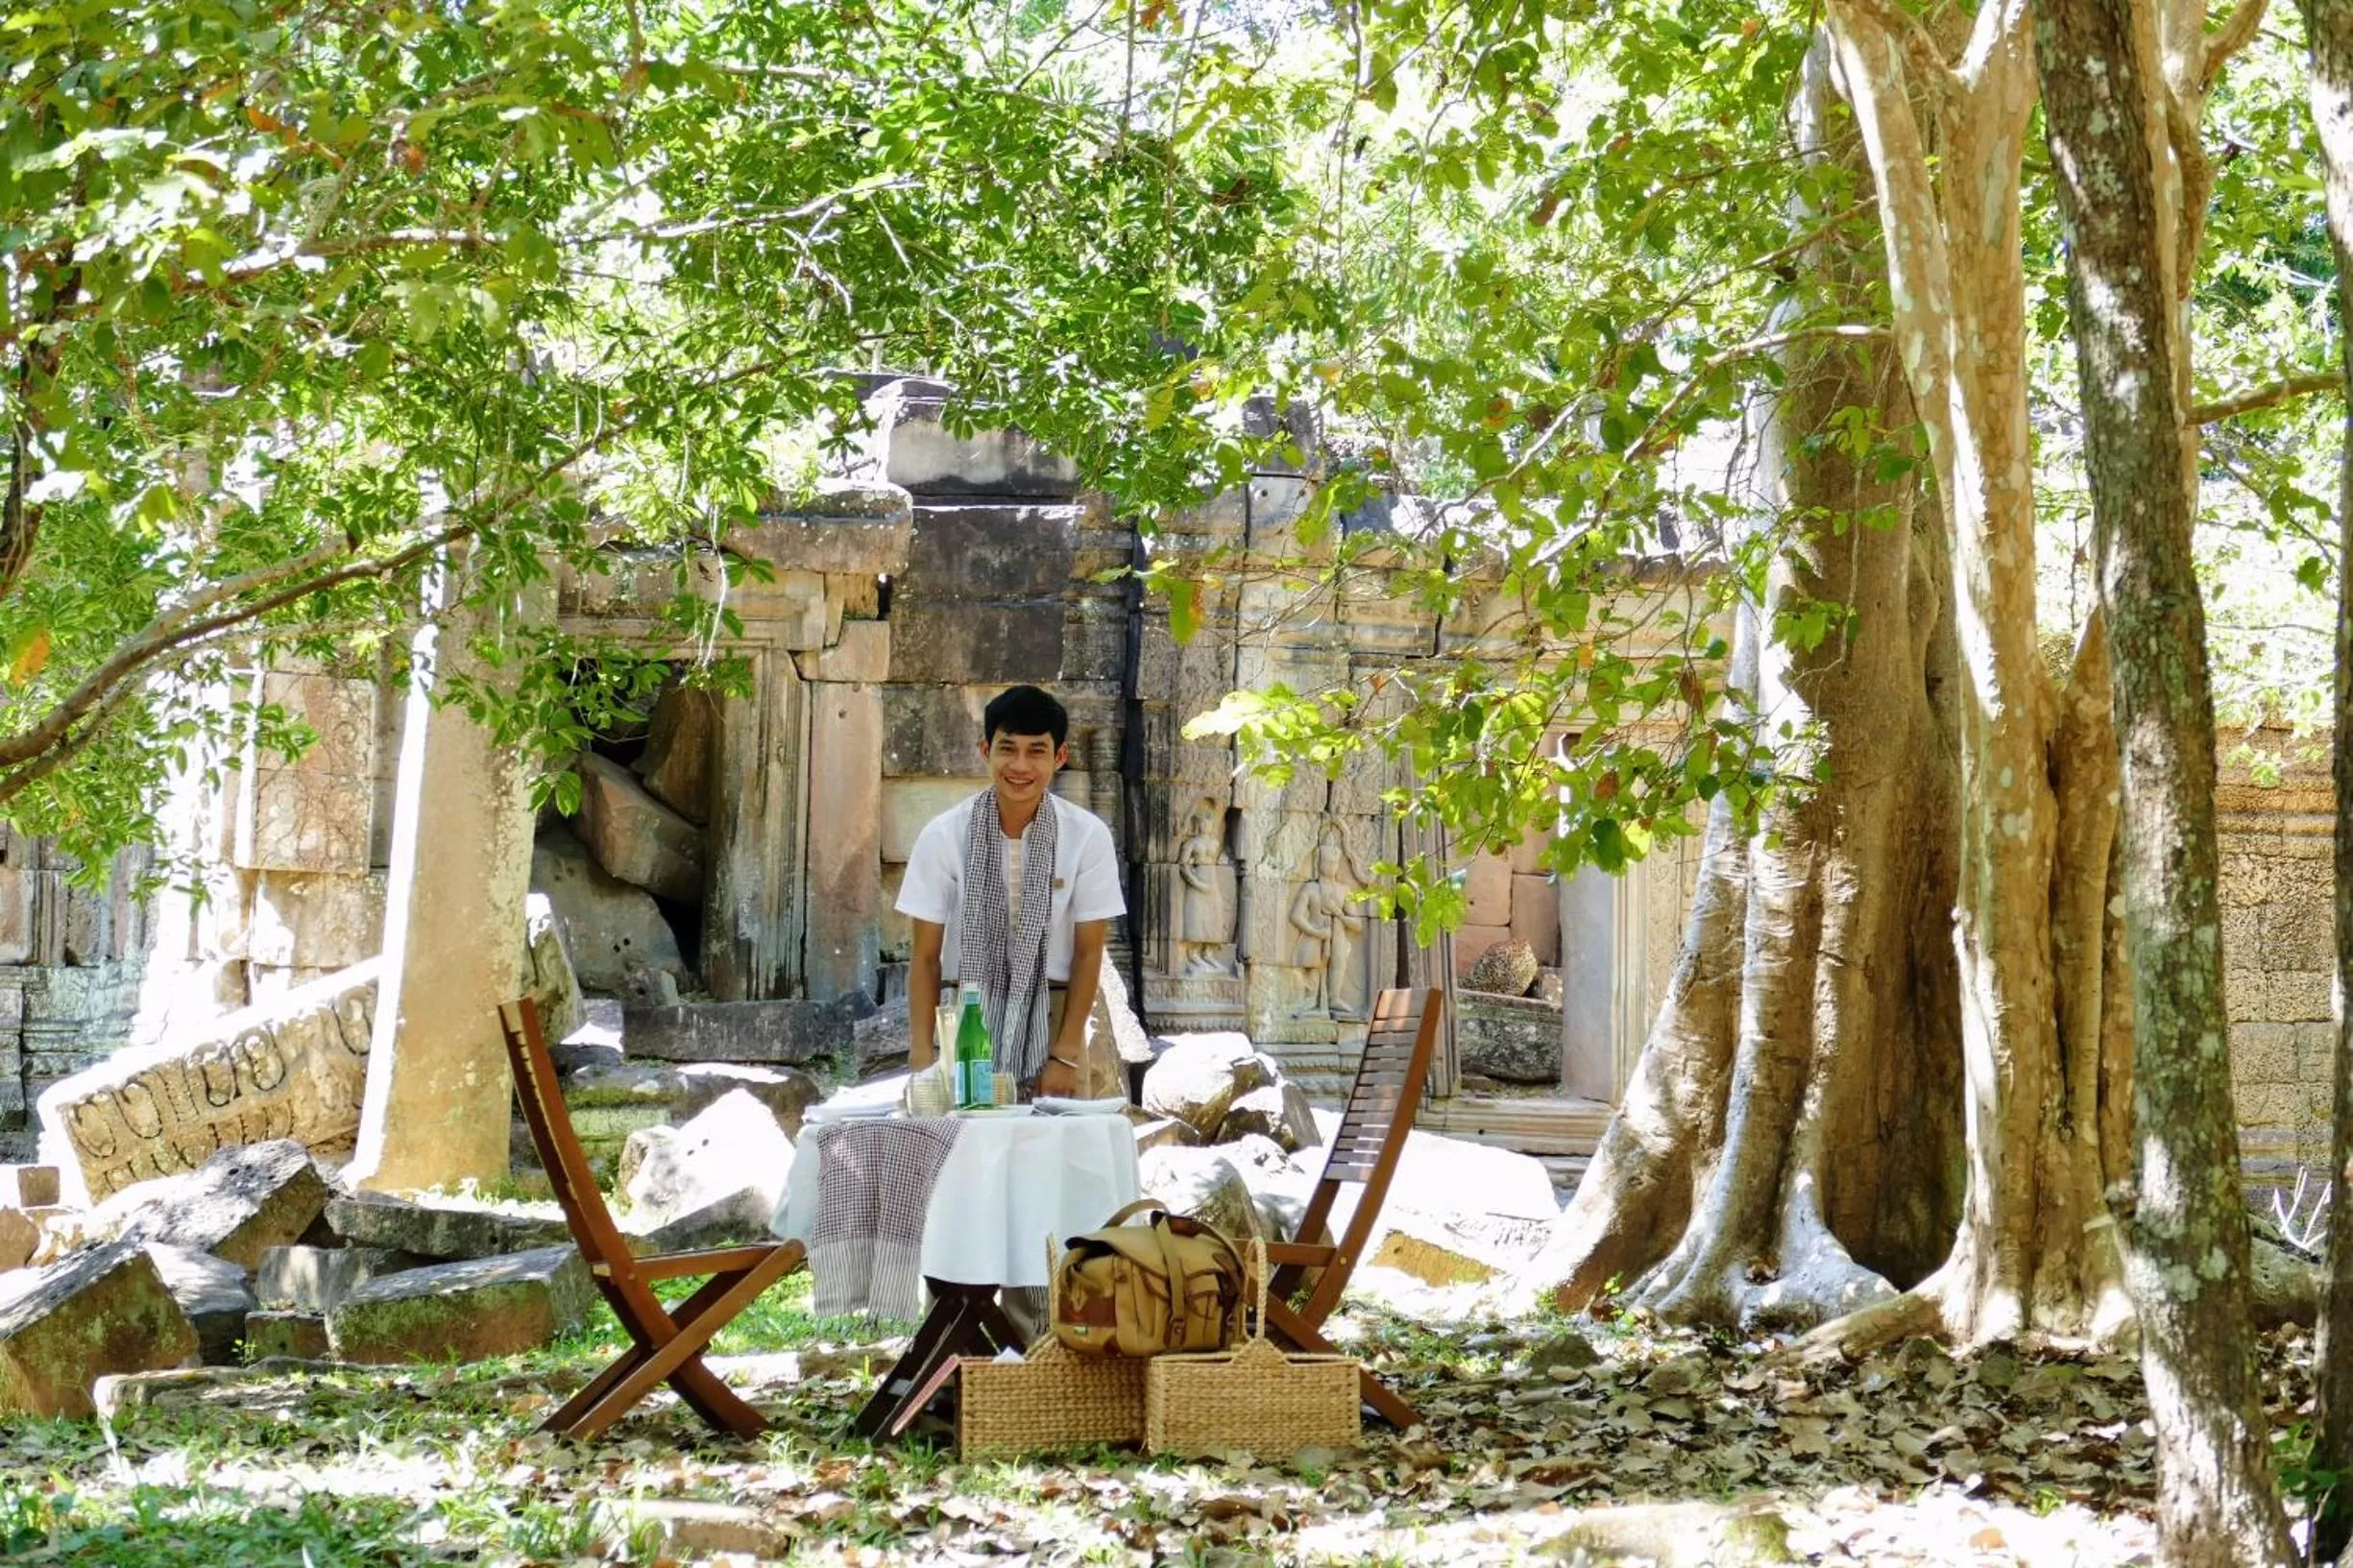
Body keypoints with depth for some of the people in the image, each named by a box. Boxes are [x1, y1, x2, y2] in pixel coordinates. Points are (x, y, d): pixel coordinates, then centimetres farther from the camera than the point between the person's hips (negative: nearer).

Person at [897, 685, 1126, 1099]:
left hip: (1050, 1020, 0)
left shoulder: (1087, 836, -5)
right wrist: (921, 1054, -8)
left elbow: (1088, 953, -1)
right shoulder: (944, 836, -5)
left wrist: (1065, 1055, -5)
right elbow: (926, 956, -1)